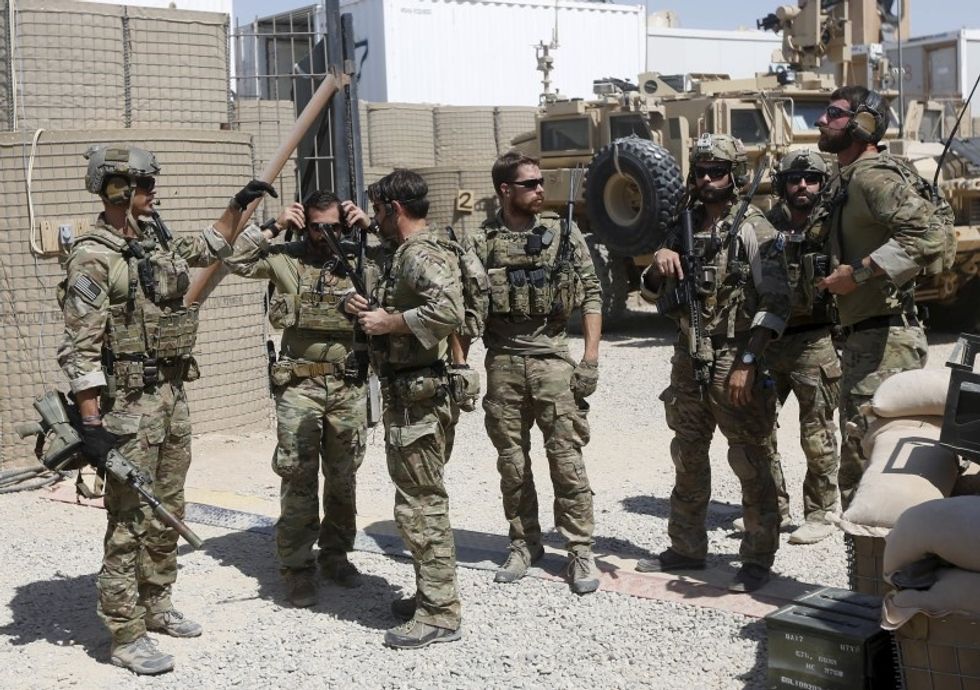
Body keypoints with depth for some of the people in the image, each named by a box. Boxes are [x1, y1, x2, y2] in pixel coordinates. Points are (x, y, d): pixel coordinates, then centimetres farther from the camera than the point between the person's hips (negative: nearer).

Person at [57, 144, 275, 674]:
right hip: (130, 404, -8)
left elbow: (205, 249, 33)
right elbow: (80, 349, -17)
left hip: (174, 394, 8)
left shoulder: (156, 238, 9)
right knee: (129, 520, -3)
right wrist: (91, 422, -21)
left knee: (167, 512, 16)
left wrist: (238, 206, 26)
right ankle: (125, 636, 4)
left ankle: (155, 605, 31)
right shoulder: (93, 258, -15)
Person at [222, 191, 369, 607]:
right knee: (298, 478, -2)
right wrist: (273, 227, -6)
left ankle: (335, 555, 26)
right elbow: (236, 260, -4)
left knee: (343, 477, 12)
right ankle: (297, 569, 5)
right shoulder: (285, 259, 2)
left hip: (348, 385, 3)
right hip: (299, 384, -2)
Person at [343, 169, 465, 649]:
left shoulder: (422, 255, -16)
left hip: (420, 397, -11)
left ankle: (439, 615, 1)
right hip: (406, 394, 11)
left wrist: (388, 322, -21)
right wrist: (367, 309, 9)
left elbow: (448, 311, -32)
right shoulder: (400, 254, 17)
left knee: (420, 505, -6)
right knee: (421, 500, 17)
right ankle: (431, 595, 28)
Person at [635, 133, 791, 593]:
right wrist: (659, 263, -5)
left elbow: (776, 304, -12)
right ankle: (686, 549, 27)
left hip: (737, 363, -6)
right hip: (689, 361, 7)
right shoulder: (685, 228, 12)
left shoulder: (754, 230, -6)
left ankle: (758, 560, 9)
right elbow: (652, 294, 17)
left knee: (753, 466, -1)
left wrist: (748, 363, -19)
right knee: (688, 460, 15)